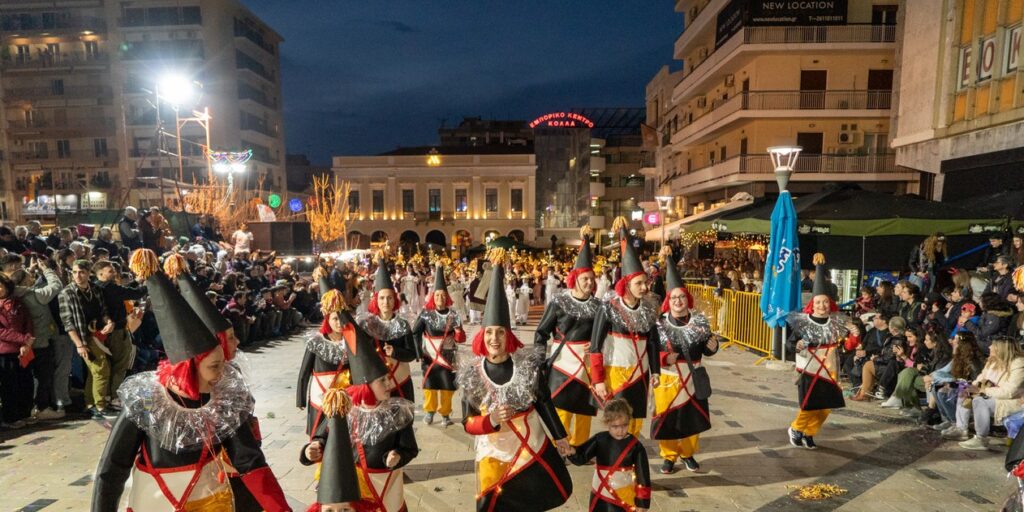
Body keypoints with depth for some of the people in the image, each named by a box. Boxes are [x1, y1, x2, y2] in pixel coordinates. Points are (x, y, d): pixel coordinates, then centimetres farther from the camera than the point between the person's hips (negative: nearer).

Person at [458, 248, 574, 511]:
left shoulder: (528, 364, -13)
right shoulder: (471, 373, -12)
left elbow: (544, 403, 0)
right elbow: (468, 424, -8)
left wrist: (560, 437, 6)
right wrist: (491, 420, -27)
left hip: (532, 447, 1)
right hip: (493, 454, 0)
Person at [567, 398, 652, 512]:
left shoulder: (635, 446, -12)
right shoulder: (599, 440, -8)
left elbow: (643, 475, -7)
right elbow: (581, 457, -15)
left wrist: (642, 502, -5)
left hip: (624, 499, -2)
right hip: (600, 497, 2)